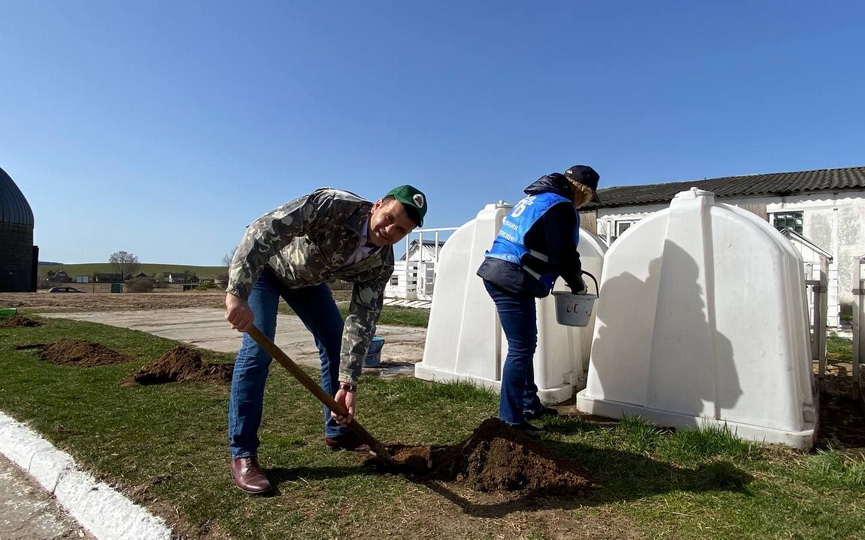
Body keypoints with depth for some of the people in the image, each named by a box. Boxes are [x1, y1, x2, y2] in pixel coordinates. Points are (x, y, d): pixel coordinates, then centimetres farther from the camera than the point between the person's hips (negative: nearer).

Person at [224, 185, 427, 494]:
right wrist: (237, 294, -52)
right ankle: (242, 454, -6)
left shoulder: (381, 262, -20)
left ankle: (337, 431, 21)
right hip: (260, 263, -5)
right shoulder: (333, 205, -38)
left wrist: (348, 383, -26)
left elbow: (362, 322, -20)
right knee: (257, 349, -18)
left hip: (307, 276, 6)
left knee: (336, 343, 3)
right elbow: (263, 230, -43)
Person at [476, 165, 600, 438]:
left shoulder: (536, 198, 21)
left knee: (526, 344, 19)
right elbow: (564, 256, -13)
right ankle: (511, 420, 3)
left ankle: (530, 404, 31)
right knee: (520, 349, -4)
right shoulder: (560, 206, -9)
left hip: (496, 272, 10)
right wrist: (578, 284, 6)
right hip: (512, 280, -10)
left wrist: (571, 278, 21)